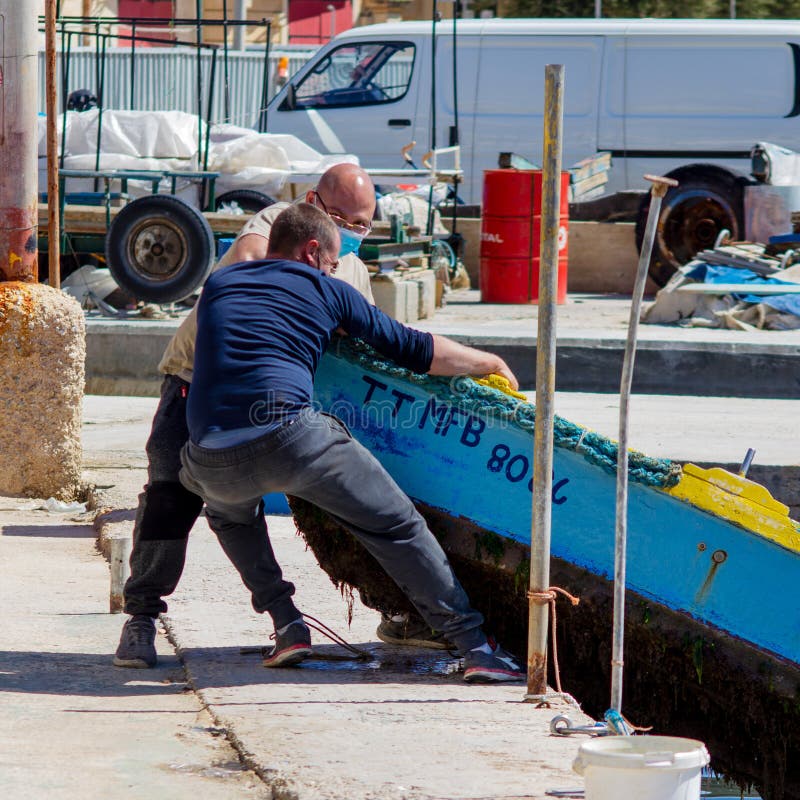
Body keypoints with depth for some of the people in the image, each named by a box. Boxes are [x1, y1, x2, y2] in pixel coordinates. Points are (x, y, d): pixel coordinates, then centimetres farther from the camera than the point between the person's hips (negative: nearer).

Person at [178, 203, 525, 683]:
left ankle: (287, 627, 23)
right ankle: (476, 648, 6)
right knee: (396, 526, 9)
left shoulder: (217, 287, 25)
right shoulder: (324, 290, 16)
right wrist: (491, 364, 33)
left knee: (231, 514, 38)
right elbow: (416, 350, 18)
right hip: (287, 430, -3)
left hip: (213, 459, 3)